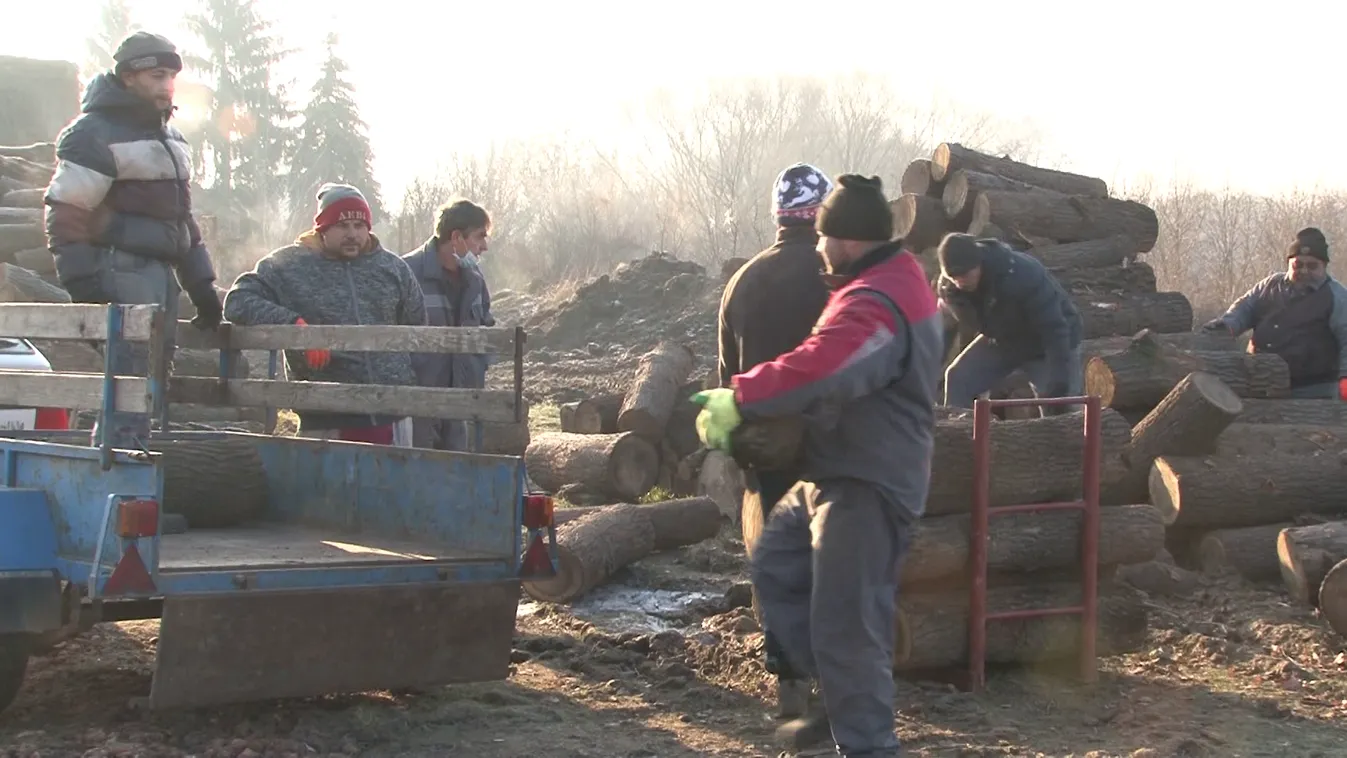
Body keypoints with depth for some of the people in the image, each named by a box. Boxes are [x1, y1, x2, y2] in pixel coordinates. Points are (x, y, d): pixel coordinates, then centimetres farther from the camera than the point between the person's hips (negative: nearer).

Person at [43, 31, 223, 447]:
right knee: (130, 376, -18)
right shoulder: (95, 134, -7)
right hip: (120, 271, -9)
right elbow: (64, 213, -13)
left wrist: (201, 285, 22)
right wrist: (84, 285, -20)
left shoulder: (169, 136, 21)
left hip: (161, 272, 9)